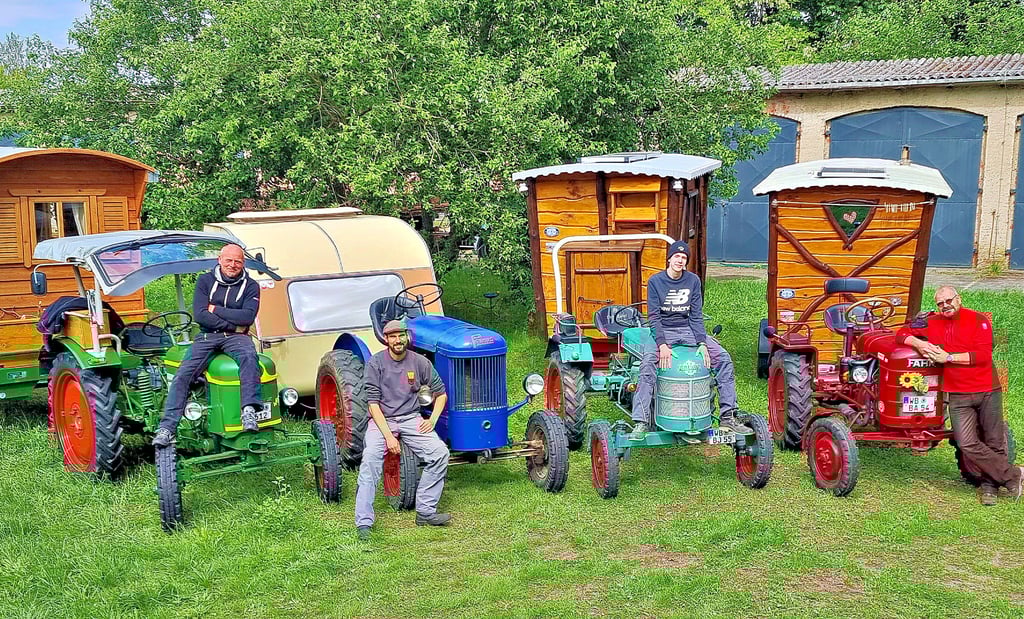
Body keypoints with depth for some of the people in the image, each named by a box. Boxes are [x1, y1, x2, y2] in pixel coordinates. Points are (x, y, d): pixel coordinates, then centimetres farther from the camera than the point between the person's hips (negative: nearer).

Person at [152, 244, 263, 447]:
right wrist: (233, 324, -8)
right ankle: (167, 427, -19)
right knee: (183, 374, -19)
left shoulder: (250, 286, 6)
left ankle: (249, 410, -43)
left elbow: (248, 317, -9)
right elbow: (199, 315, -4)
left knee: (249, 356, -36)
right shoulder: (205, 281, 8)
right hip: (207, 336, 1)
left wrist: (215, 310, -6)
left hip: (236, 337, -1)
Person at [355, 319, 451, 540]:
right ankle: (364, 522, -27)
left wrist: (432, 420, -3)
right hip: (381, 419, -3)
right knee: (370, 458, -29)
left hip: (411, 418, 3)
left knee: (440, 452, -19)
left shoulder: (419, 362, 3)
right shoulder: (375, 363, -6)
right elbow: (373, 402, -11)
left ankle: (425, 511, -11)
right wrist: (388, 435, -19)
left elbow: (440, 393, 12)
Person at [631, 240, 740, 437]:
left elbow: (696, 315, 1)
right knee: (648, 363, -32)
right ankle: (640, 422, -33)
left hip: (688, 329, 4)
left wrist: (702, 343, -12)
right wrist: (662, 345, -22)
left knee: (723, 357, -13)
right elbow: (654, 316, -10)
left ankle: (728, 414, -5)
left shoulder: (693, 280, 3)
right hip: (663, 331, -3)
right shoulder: (655, 281, -5)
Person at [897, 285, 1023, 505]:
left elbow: (984, 355, -13)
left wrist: (948, 357, -15)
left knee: (994, 443, 5)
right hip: (958, 396, 2)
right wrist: (918, 343, -9)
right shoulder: (931, 323, 7)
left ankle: (990, 484, 25)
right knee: (968, 444, -9)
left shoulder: (978, 320, -4)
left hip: (987, 391, -2)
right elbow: (902, 334, 11)